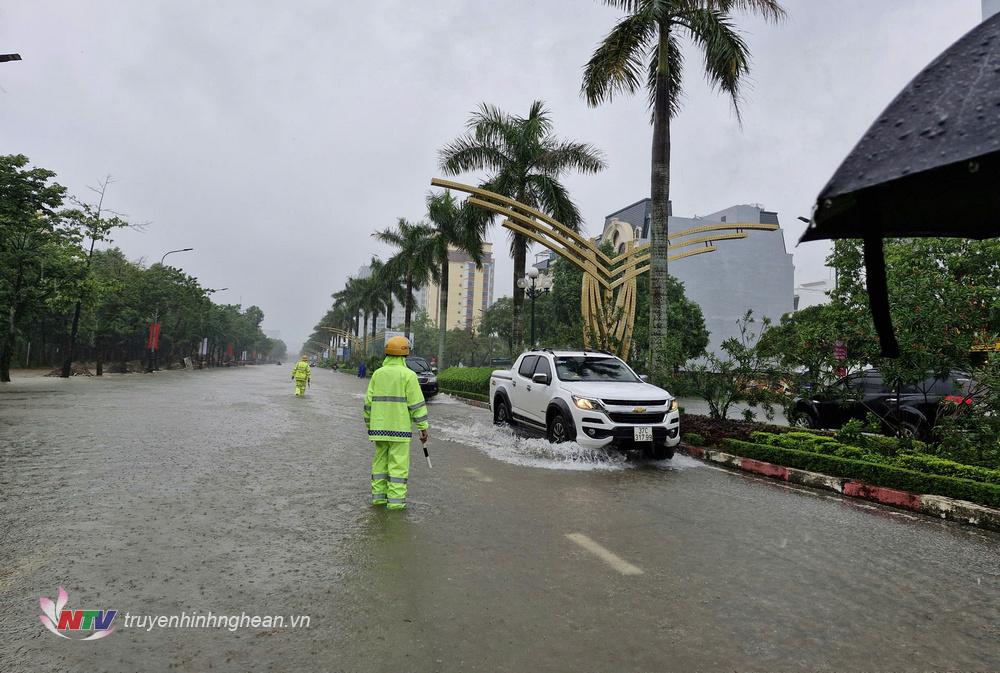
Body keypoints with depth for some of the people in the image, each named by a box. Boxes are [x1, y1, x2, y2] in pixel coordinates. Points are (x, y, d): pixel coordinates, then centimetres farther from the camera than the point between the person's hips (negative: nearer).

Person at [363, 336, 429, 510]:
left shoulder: (377, 374, 6)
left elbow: (368, 402, 9)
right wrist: (423, 427, -6)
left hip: (379, 427, 5)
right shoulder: (408, 374, -8)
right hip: (399, 428, -5)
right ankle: (396, 500, 1)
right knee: (398, 463, 0)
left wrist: (369, 425, 18)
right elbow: (417, 403, -11)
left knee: (380, 461, 14)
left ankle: (378, 495, 20)